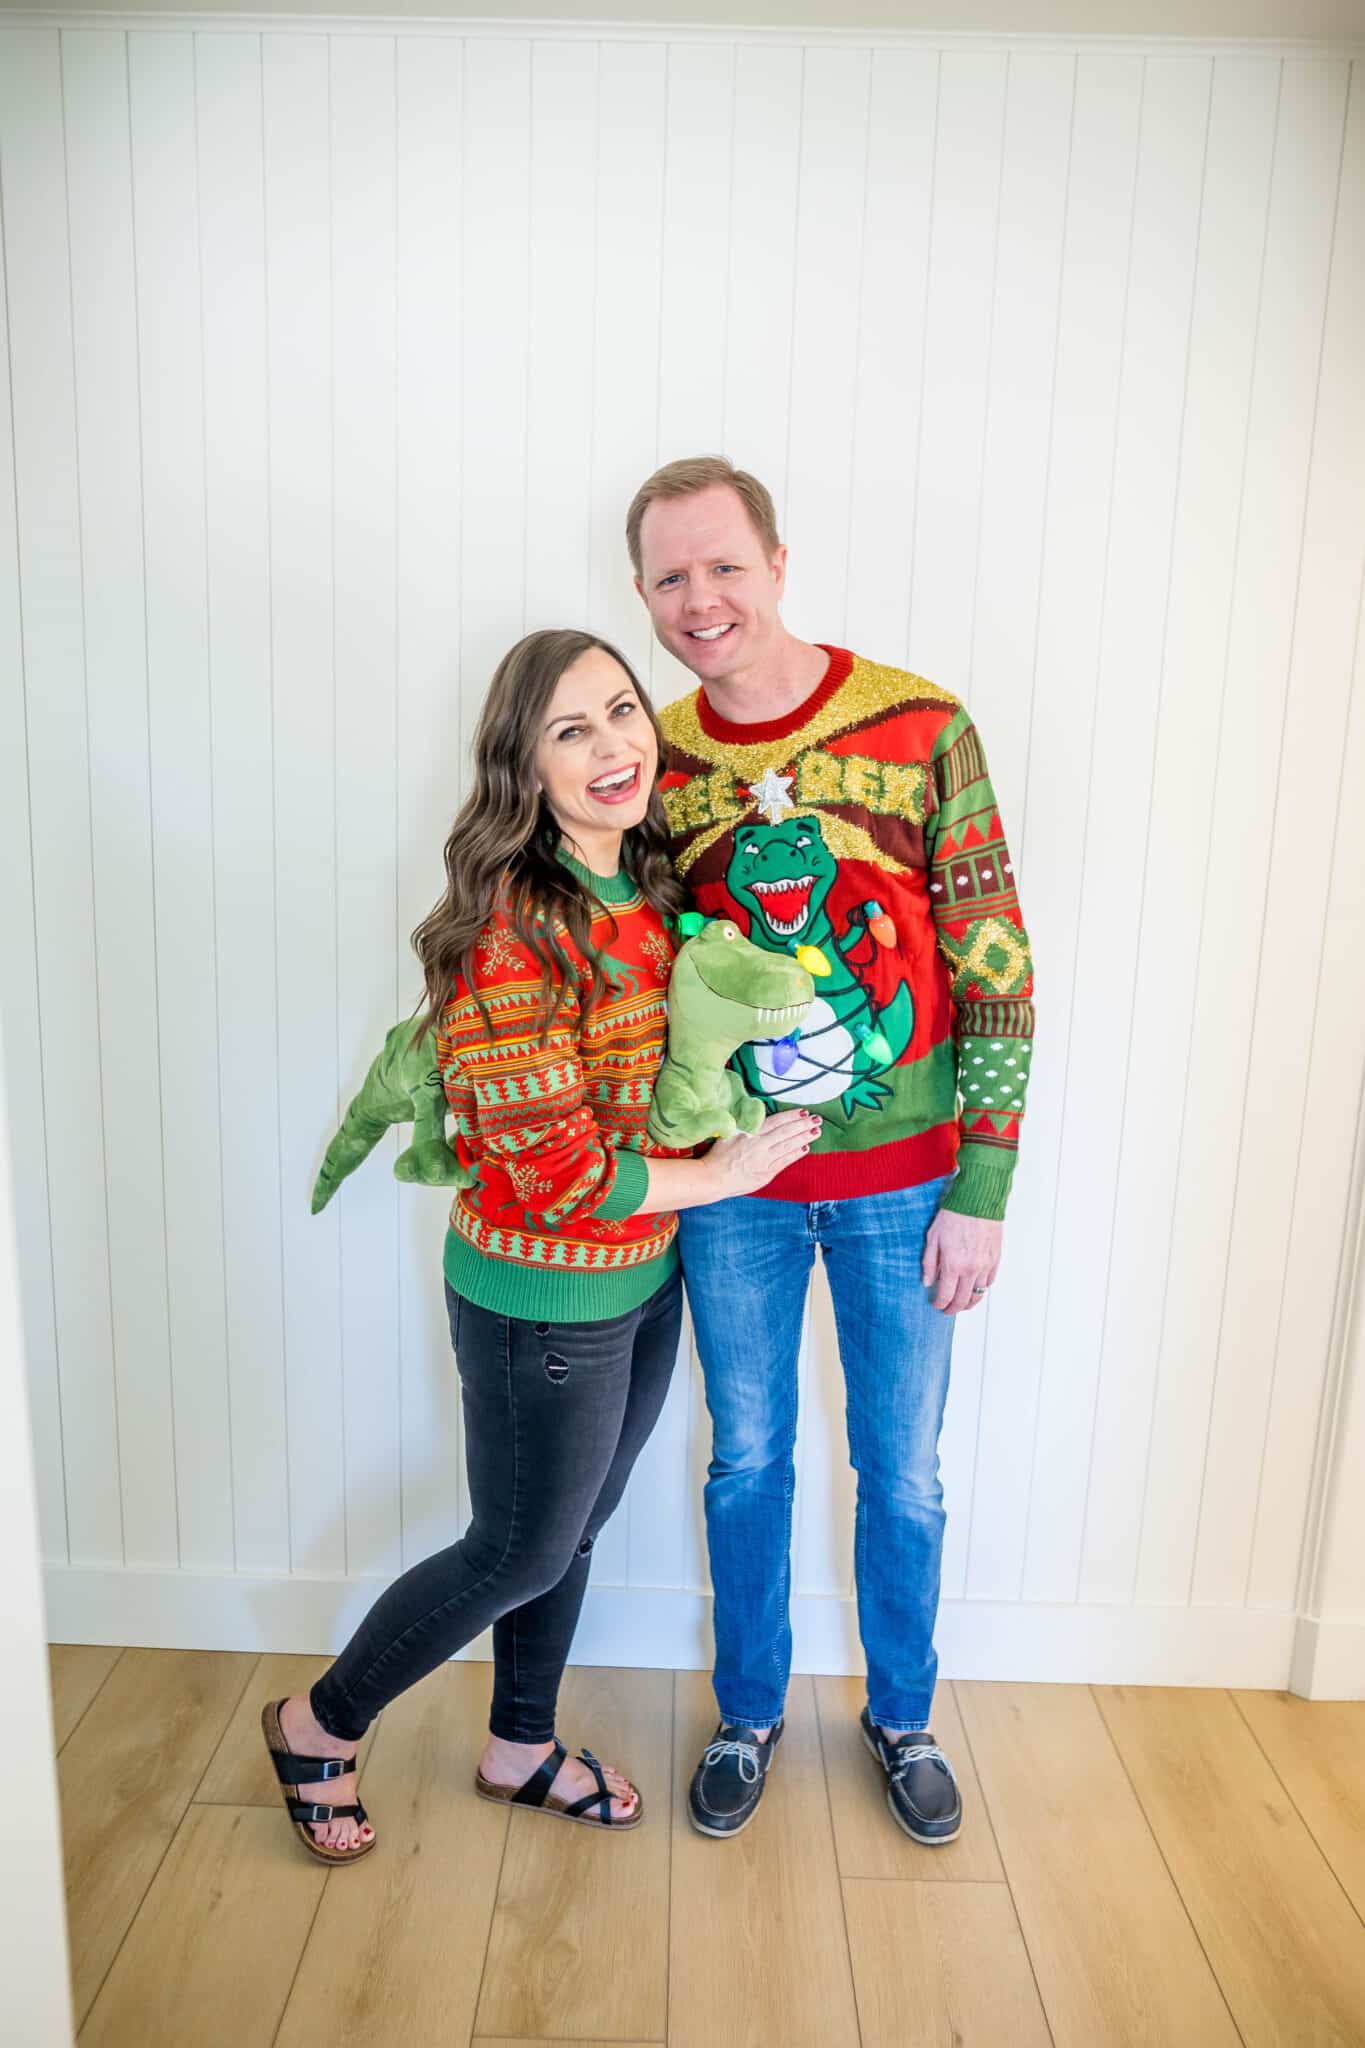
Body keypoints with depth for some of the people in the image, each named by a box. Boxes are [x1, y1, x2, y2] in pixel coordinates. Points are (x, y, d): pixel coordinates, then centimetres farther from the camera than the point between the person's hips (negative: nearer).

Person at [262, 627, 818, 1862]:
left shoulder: (649, 891, 1)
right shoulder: (509, 929, -26)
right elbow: (559, 1172, -25)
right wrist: (724, 1174, -14)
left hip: (645, 1282, 7)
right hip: (544, 1305, -7)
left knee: (571, 1530, 24)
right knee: (519, 1553, 13)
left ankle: (522, 1749, 50)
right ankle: (318, 1728, 40)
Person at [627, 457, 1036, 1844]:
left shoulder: (922, 728, -12)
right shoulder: (653, 763, -4)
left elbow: (996, 970, -9)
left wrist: (982, 1191, -9)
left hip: (901, 1180, -1)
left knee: (901, 1474, 16)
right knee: (748, 1462, 18)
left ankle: (901, 1716, 44)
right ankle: (749, 1714, 44)